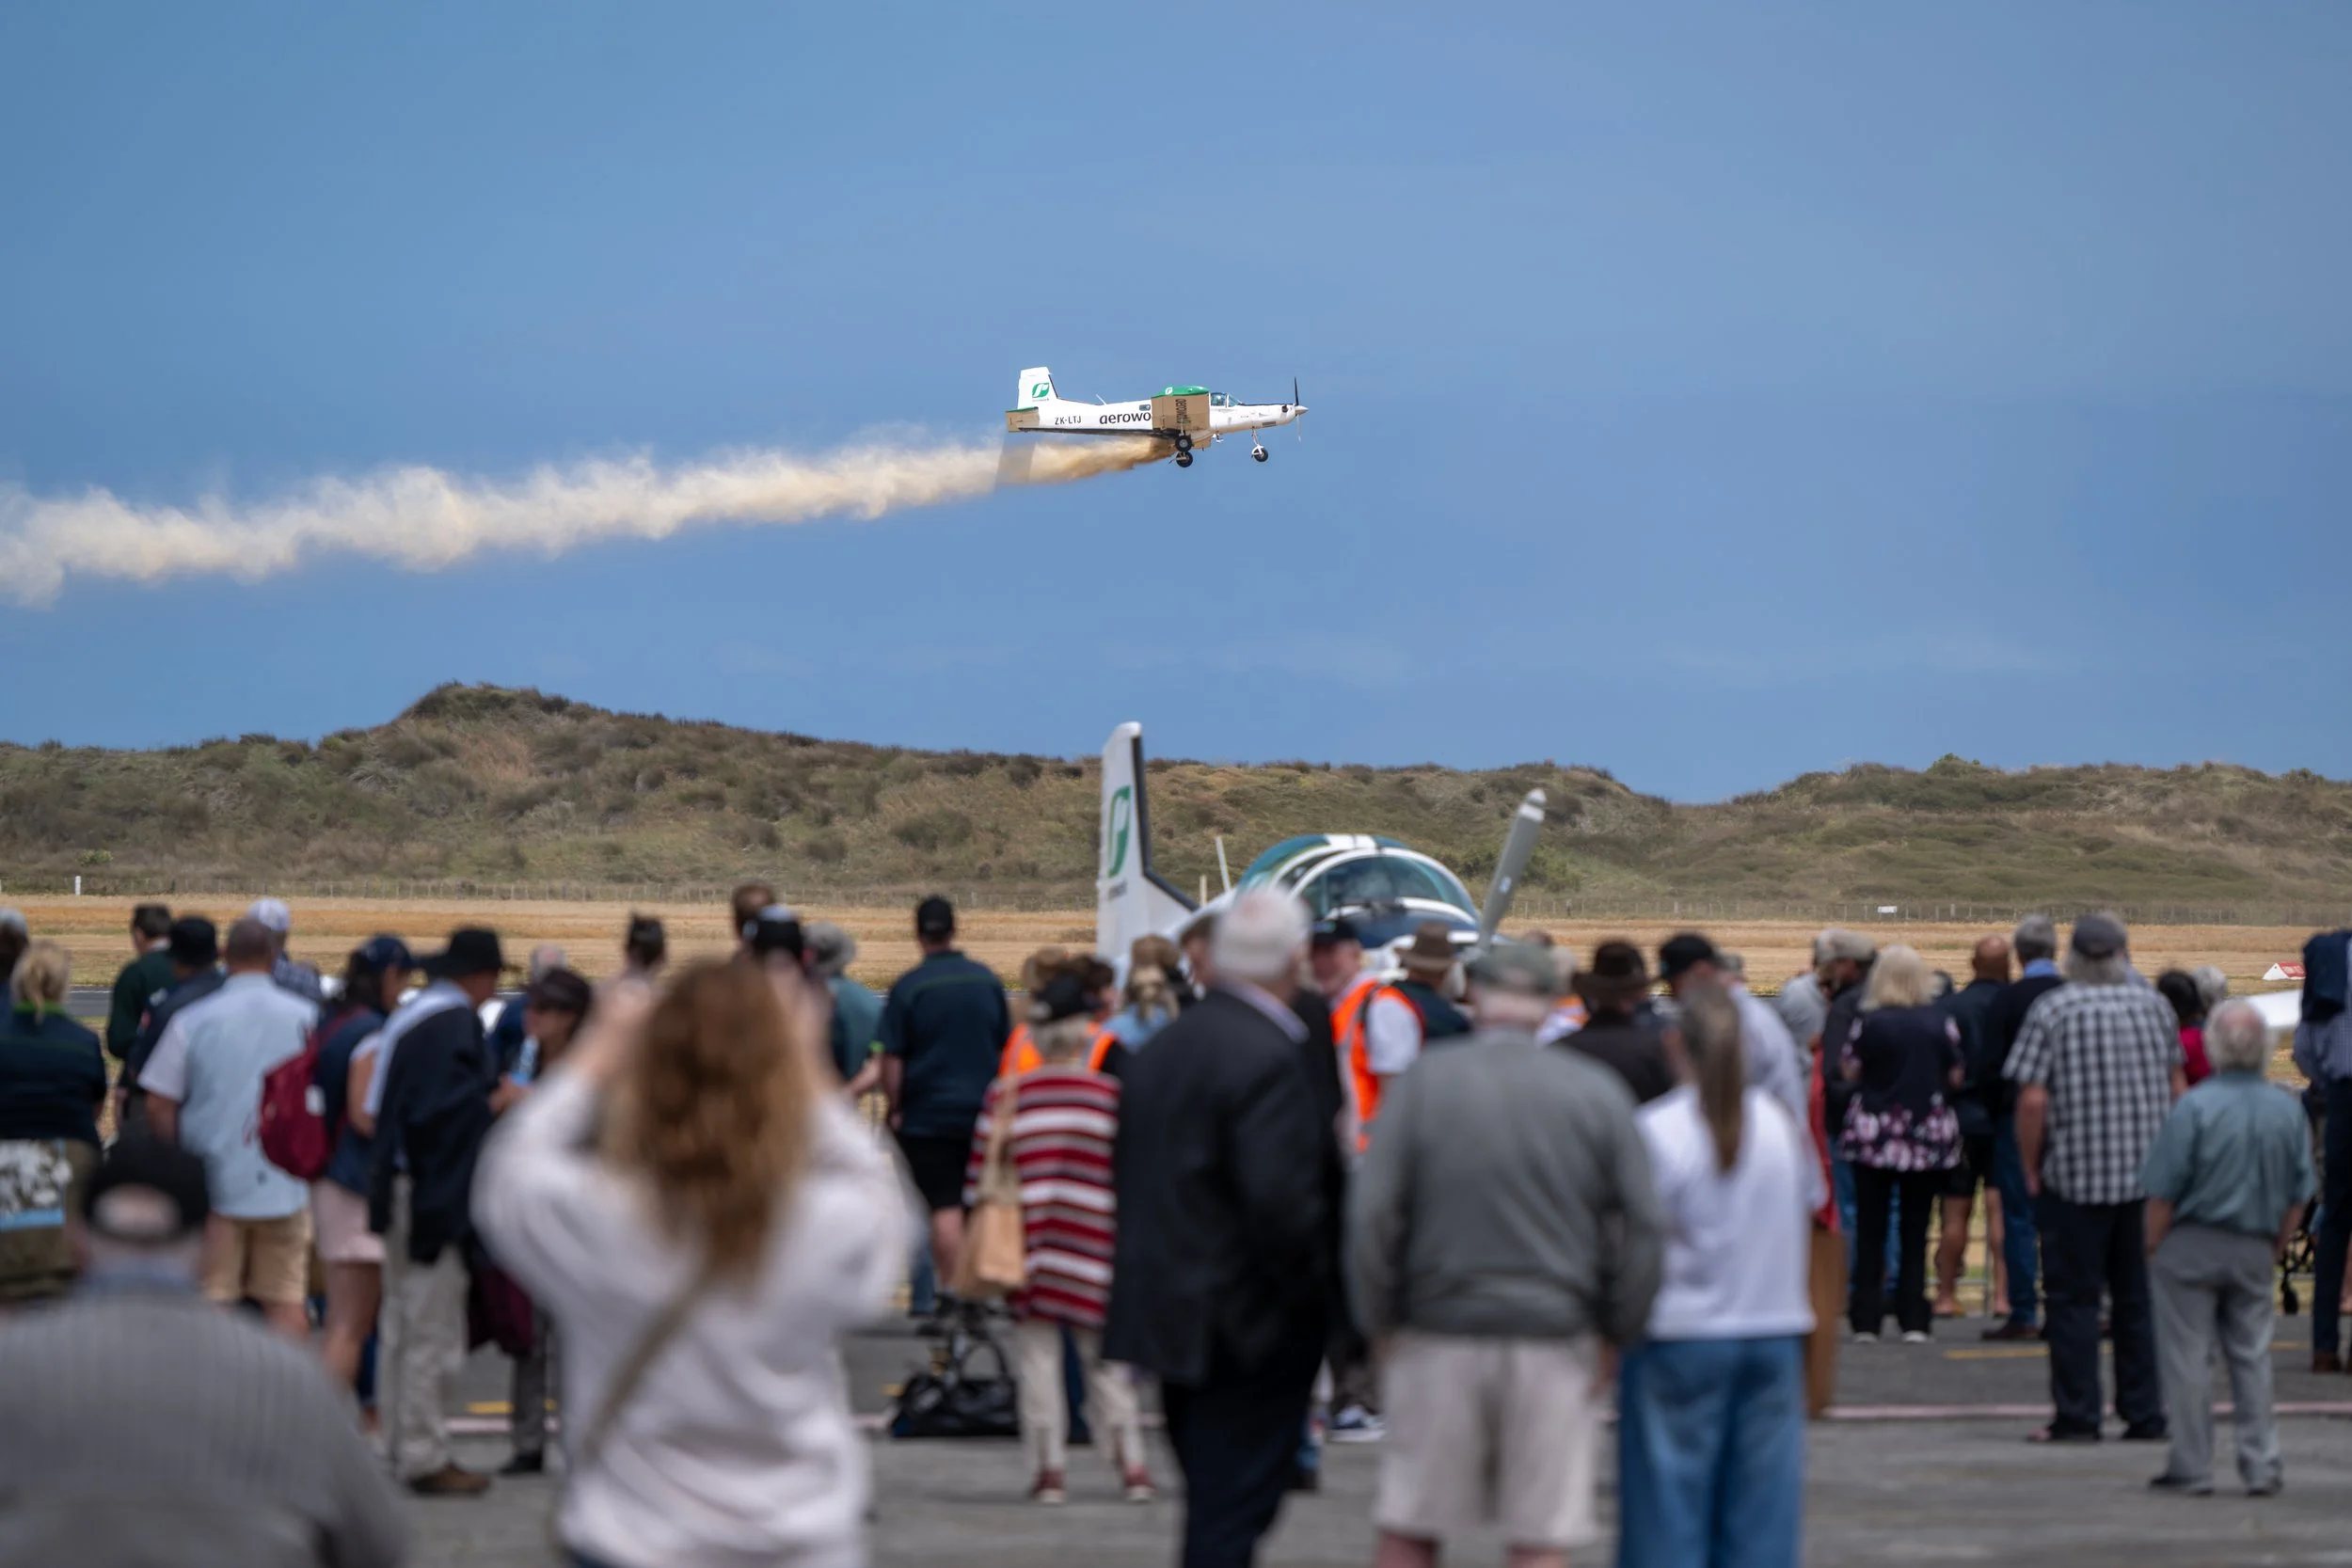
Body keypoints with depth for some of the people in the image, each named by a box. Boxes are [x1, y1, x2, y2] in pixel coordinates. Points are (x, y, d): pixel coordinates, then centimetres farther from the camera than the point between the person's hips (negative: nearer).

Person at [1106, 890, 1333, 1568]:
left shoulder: (1162, 1046, 8)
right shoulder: (1266, 1060, -19)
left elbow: (1128, 1175, 14)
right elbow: (1281, 1200, -25)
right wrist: (1318, 1284, -11)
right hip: (1247, 1325, -8)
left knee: (1212, 1497, 18)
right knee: (1230, 1511, -3)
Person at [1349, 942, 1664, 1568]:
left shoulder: (1422, 1083, -3)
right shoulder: (1597, 1090, -1)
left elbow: (1371, 1215, -5)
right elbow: (1642, 1224, -1)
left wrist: (1380, 1323, 5)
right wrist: (1616, 1333, 8)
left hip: (1441, 1335, 0)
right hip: (1558, 1343, 0)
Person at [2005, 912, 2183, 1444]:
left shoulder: (2053, 1011, -10)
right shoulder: (2152, 1005, 4)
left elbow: (2033, 1100, -15)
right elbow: (2175, 1086, 12)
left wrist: (2031, 1168, -3)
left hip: (2076, 1179, -4)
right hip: (2149, 1176, 4)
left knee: (2074, 1300, 2)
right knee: (2140, 1300, 11)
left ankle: (2077, 1416, 1)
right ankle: (2145, 1415, 12)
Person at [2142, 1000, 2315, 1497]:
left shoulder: (2196, 1106, -16)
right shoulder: (2288, 1110, -2)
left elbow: (2163, 1191, -13)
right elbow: (2299, 1194, 5)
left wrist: (2152, 1249, -1)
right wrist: (2276, 1249, 15)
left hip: (2191, 1246, -4)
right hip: (2255, 1250, 4)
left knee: (2188, 1358, 4)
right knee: (2252, 1356, 12)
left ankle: (2192, 1466, 7)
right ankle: (2262, 1466, 11)